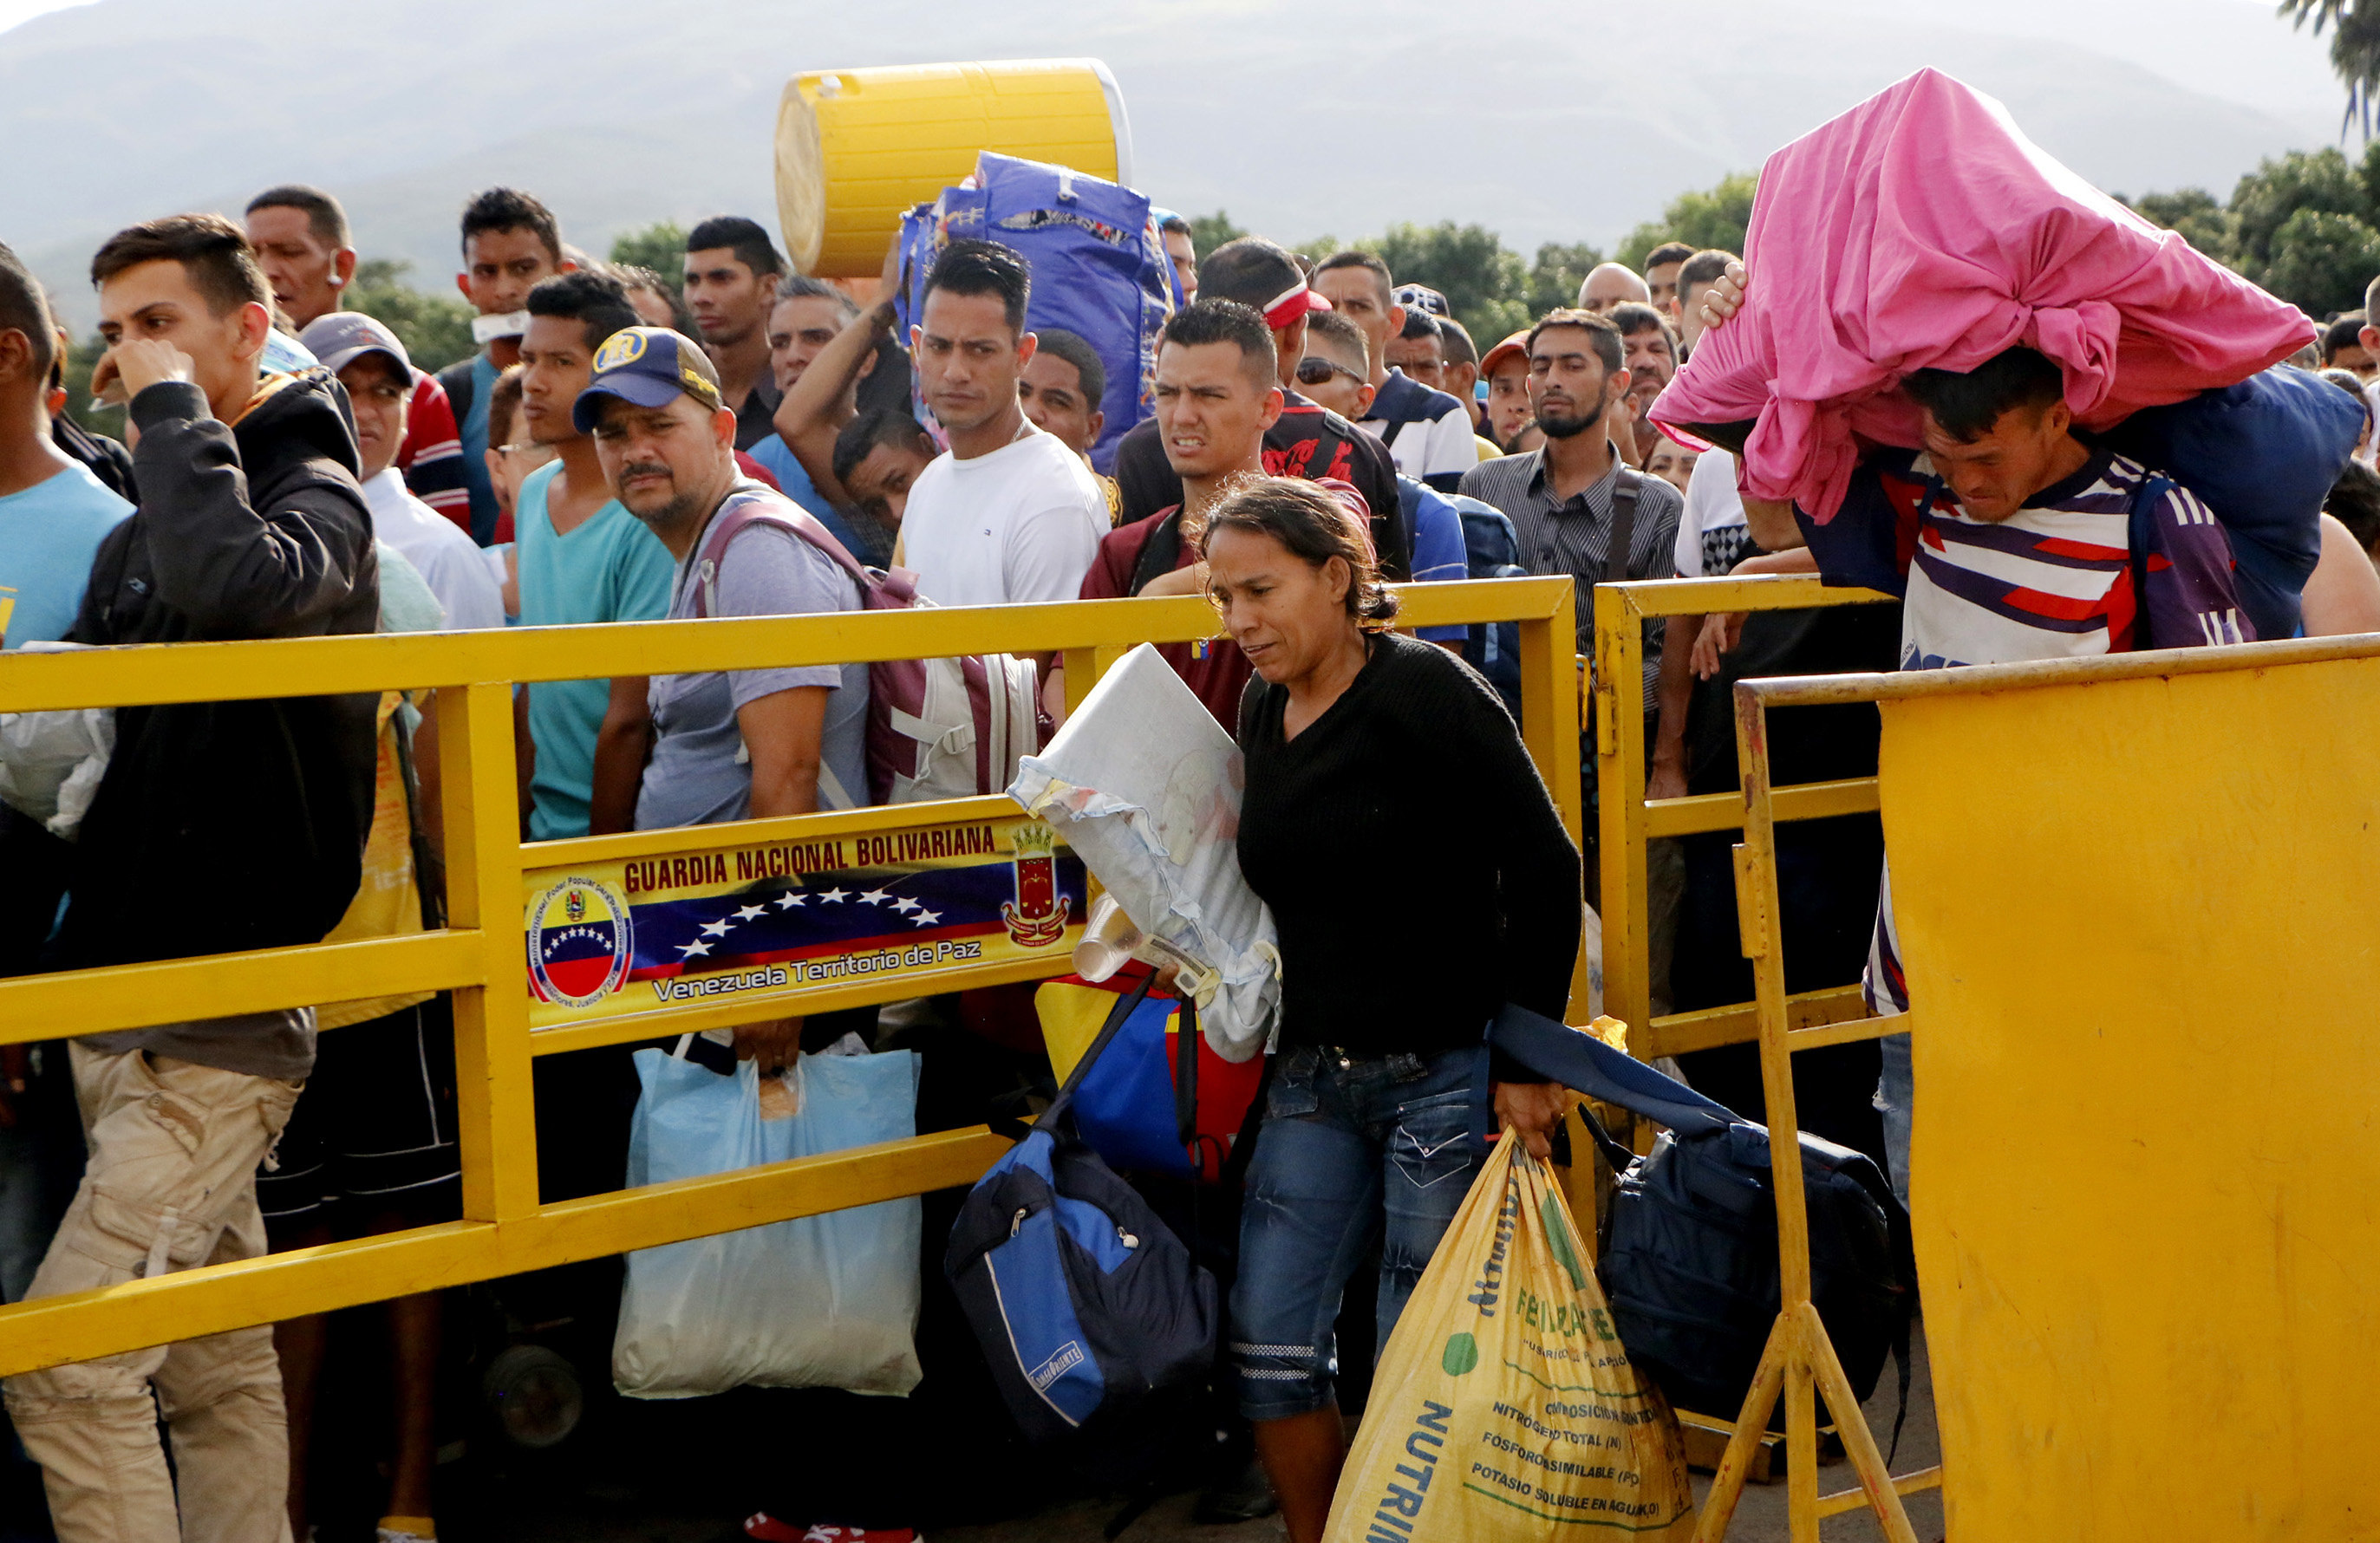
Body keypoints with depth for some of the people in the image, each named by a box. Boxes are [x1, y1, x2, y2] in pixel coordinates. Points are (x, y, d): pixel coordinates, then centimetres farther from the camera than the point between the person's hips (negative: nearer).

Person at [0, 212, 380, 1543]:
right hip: (124, 1012, 8)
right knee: (219, 1368, 12)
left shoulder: (316, 496, -6)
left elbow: (234, 585, -31)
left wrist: (174, 408, -16)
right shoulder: (136, 538, 18)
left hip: (226, 1016, -8)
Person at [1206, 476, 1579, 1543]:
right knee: (1269, 1344, 4)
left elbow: (1545, 867, -13)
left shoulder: (1421, 689, -12)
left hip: (1445, 1073, -7)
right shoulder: (1263, 710, 10)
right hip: (1313, 1075, 7)